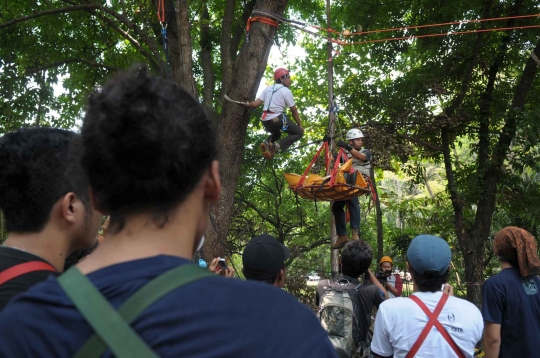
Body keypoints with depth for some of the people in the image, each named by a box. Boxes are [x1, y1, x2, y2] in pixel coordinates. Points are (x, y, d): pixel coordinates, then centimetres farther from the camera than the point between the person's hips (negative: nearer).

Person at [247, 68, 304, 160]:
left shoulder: (267, 89, 12)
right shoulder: (286, 91, -4)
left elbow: (255, 104, 5)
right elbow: (294, 111, 1)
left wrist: (248, 104, 26)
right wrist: (300, 125, 13)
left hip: (265, 121, 7)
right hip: (278, 119, -7)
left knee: (276, 133, 36)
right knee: (299, 132, 6)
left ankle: (267, 143, 0)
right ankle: (277, 146, -16)